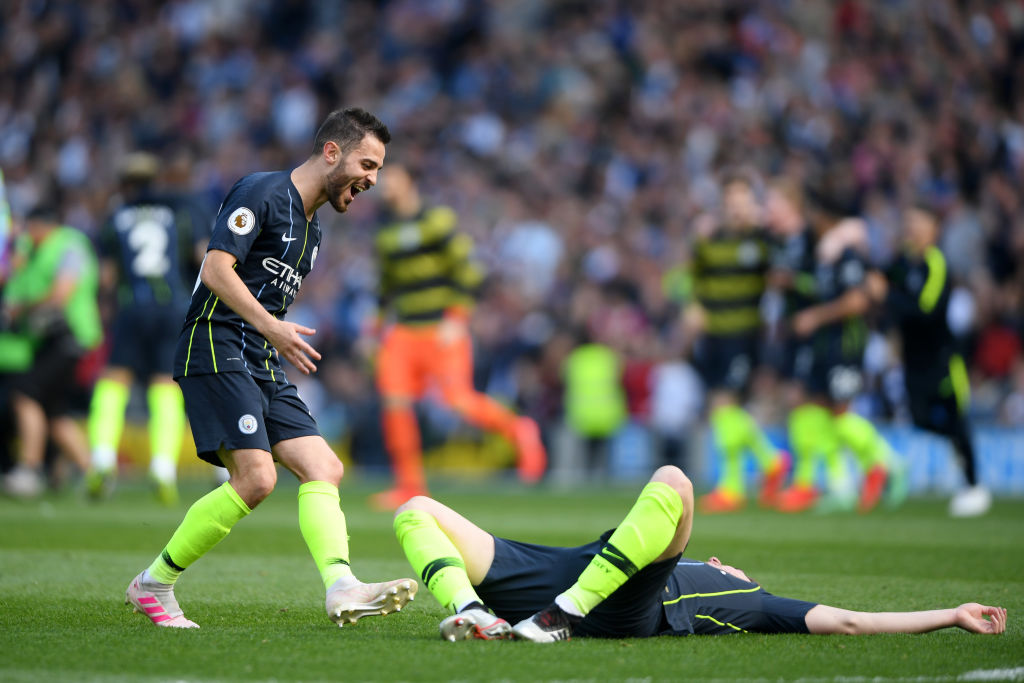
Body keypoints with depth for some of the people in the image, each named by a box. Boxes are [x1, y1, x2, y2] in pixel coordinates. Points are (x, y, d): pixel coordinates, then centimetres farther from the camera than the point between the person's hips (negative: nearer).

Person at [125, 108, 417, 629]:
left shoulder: (310, 227, 22)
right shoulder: (260, 193, -7)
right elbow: (216, 269, -18)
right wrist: (271, 327, -26)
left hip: (262, 368, 9)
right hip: (216, 350, -9)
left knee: (323, 469, -8)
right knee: (256, 477, -19)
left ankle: (343, 590, -23)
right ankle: (152, 584, -6)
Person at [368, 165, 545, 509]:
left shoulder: (435, 222, -8)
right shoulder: (387, 234, 14)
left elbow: (466, 271, -10)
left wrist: (456, 319, -16)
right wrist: (380, 322, 19)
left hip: (442, 331, -6)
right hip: (404, 332, 6)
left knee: (458, 397, -17)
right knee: (394, 400, -9)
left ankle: (518, 431, 9)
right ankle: (410, 485, -2)